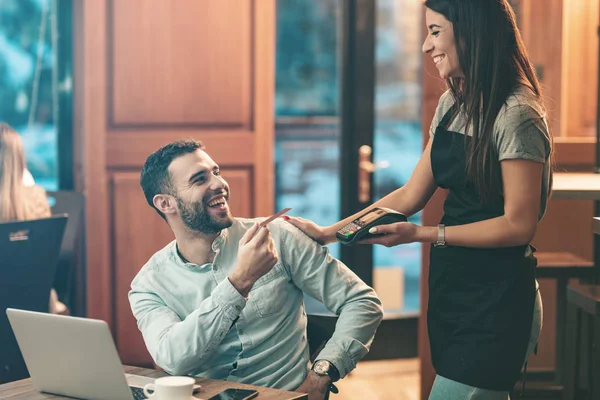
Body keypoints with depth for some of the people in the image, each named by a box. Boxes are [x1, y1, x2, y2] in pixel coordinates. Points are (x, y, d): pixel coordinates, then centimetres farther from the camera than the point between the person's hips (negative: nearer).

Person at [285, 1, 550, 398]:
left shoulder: (516, 115, -15)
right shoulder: (452, 105, 10)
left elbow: (519, 225, -16)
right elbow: (411, 195, 13)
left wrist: (424, 234, -18)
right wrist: (328, 232, 9)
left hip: (495, 302, -8)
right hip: (452, 290, 8)